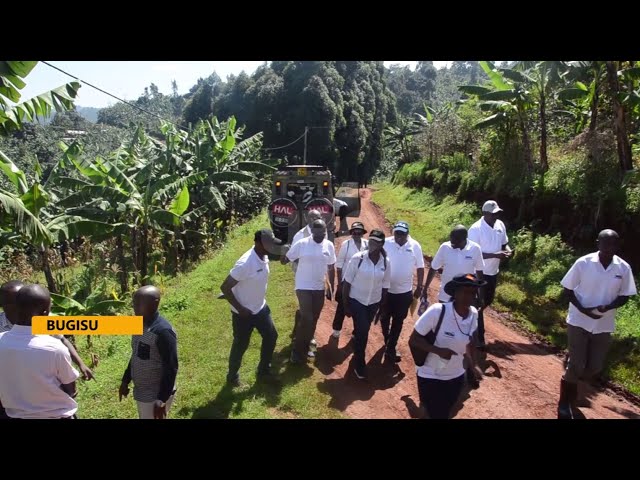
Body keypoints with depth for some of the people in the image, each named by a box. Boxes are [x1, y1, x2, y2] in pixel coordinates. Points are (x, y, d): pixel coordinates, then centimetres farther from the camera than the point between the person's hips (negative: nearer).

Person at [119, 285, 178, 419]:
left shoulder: (163, 332, -26)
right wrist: (125, 381, 18)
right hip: (141, 391, 8)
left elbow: (171, 368, -23)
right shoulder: (139, 324, 2)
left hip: (156, 395, -8)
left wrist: (162, 400, -22)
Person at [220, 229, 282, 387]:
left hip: (261, 308, 8)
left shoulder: (264, 257, -7)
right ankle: (232, 376, 36)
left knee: (271, 336, 16)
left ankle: (264, 370, 37)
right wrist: (240, 309, -21)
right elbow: (225, 288, -27)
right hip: (244, 313, -7)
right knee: (241, 345, 11)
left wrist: (262, 299, 15)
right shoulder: (245, 264, -32)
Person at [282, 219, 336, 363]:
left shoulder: (329, 246, 0)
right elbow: (285, 260, -7)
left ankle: (305, 347, 30)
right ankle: (297, 350, 6)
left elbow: (331, 268, 10)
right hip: (303, 287, -4)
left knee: (314, 320, 12)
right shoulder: (301, 244, -11)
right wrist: (283, 252, -30)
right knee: (307, 319, -12)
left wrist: (332, 287, 11)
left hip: (319, 288, 5)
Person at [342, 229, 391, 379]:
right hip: (356, 300, -3)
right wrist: (346, 305, -11)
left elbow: (385, 287, 2)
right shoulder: (357, 258, -17)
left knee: (363, 331, 16)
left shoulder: (386, 263, -8)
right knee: (362, 332, -8)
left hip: (374, 302, 3)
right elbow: (347, 283, -11)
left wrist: (382, 308, 7)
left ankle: (357, 357, 40)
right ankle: (359, 364, 12)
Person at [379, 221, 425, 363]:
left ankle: (390, 348, 20)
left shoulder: (415, 246, -8)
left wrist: (419, 287, 2)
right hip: (385, 289, 0)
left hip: (405, 292, 0)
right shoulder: (386, 243, -12)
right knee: (384, 318, 16)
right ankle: (388, 343, 41)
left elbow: (420, 267, 1)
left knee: (398, 321, 8)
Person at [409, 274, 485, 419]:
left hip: (456, 376, 5)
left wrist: (473, 365, 4)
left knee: (446, 414, 22)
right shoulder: (437, 311, -26)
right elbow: (413, 340, -20)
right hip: (430, 376, -5)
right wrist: (439, 350, -32)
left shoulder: (474, 314, -9)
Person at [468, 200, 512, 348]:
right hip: (479, 273, -7)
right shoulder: (476, 229, -20)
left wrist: (508, 250, -11)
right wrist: (495, 255, -28)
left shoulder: (500, 225, 1)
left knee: (488, 300, 22)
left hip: (493, 271, 8)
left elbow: (504, 243, 13)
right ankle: (479, 338, 12)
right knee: (478, 304, 2)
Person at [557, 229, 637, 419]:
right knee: (576, 365, -1)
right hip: (578, 321, -3)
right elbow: (568, 289, -6)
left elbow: (624, 296, 2)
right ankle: (564, 402, 19)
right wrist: (582, 309, -20)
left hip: (604, 325, 3)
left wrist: (607, 307, -18)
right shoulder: (583, 263, -13)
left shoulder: (624, 268, -6)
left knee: (594, 368, 10)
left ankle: (570, 390, 40)